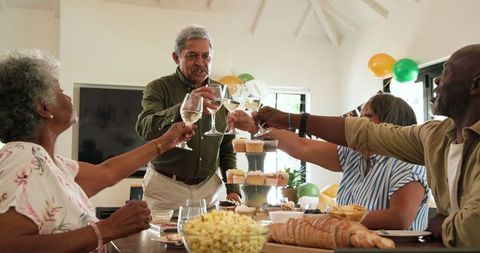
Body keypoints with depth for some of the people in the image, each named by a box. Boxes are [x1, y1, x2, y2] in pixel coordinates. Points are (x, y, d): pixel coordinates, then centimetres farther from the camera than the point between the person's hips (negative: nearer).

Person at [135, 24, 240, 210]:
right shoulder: (159, 88, -5)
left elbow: (227, 146, 13)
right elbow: (144, 128, -23)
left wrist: (233, 189, 4)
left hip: (208, 188, 4)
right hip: (166, 188, -3)